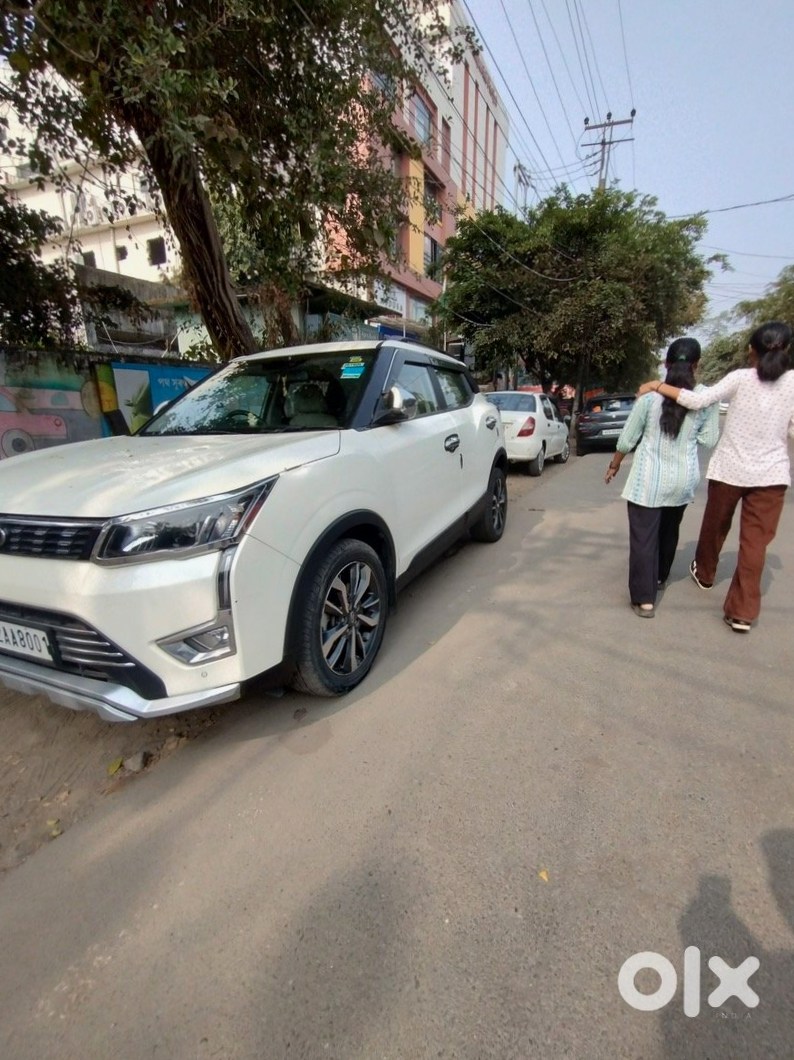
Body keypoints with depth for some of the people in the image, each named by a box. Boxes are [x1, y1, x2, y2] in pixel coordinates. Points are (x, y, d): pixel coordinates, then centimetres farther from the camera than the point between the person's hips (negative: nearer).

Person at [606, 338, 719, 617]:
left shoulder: (650, 395, -9)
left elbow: (627, 439, -4)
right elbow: (708, 439, 2)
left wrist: (614, 465, 11)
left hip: (648, 478, -4)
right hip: (683, 478, 4)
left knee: (643, 536, 0)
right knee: (668, 532, 23)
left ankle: (644, 599, -2)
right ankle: (659, 578, 43)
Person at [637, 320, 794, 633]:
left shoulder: (741, 378, -8)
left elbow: (699, 401, -19)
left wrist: (657, 385, -11)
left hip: (729, 469, 0)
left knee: (715, 526, 21)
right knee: (755, 541, 2)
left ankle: (704, 573, 45)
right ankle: (742, 612, 3)